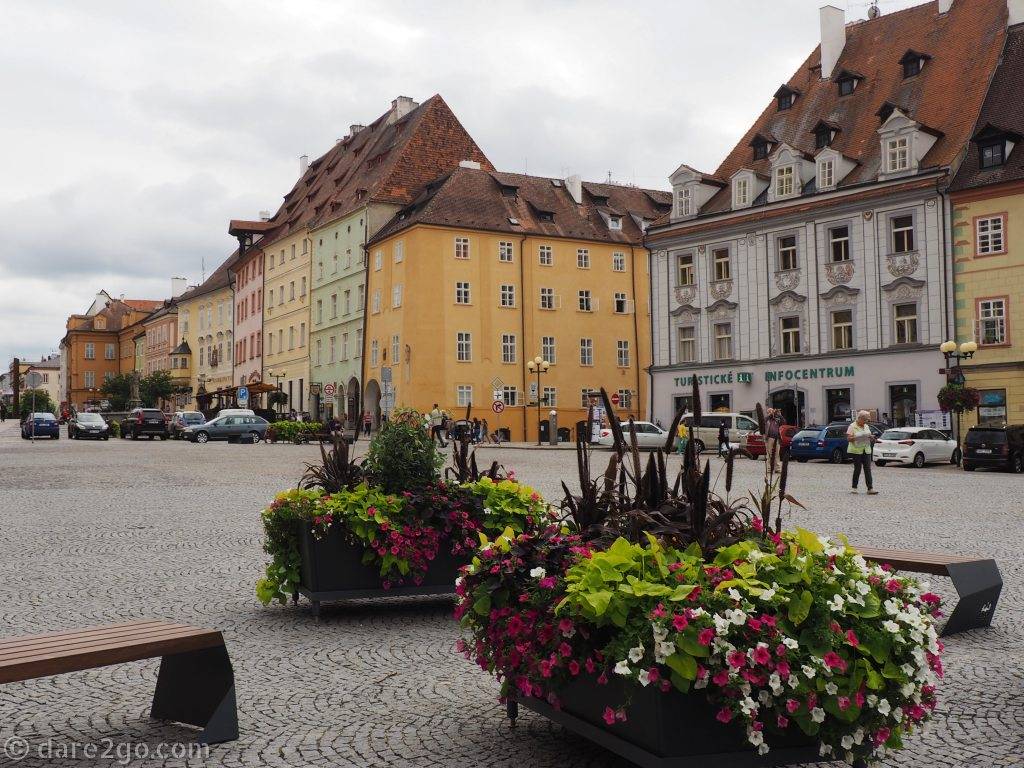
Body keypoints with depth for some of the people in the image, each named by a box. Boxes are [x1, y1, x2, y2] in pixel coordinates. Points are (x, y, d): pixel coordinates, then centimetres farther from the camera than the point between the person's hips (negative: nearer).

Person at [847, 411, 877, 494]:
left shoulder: (866, 426, 16)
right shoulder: (852, 426, -3)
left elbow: (870, 439, 21)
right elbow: (848, 438, -10)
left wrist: (871, 438, -2)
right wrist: (856, 438, -24)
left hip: (866, 450, 5)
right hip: (856, 450, -5)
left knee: (867, 469, -2)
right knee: (857, 469, -3)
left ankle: (870, 488, -6)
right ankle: (854, 487, 10)